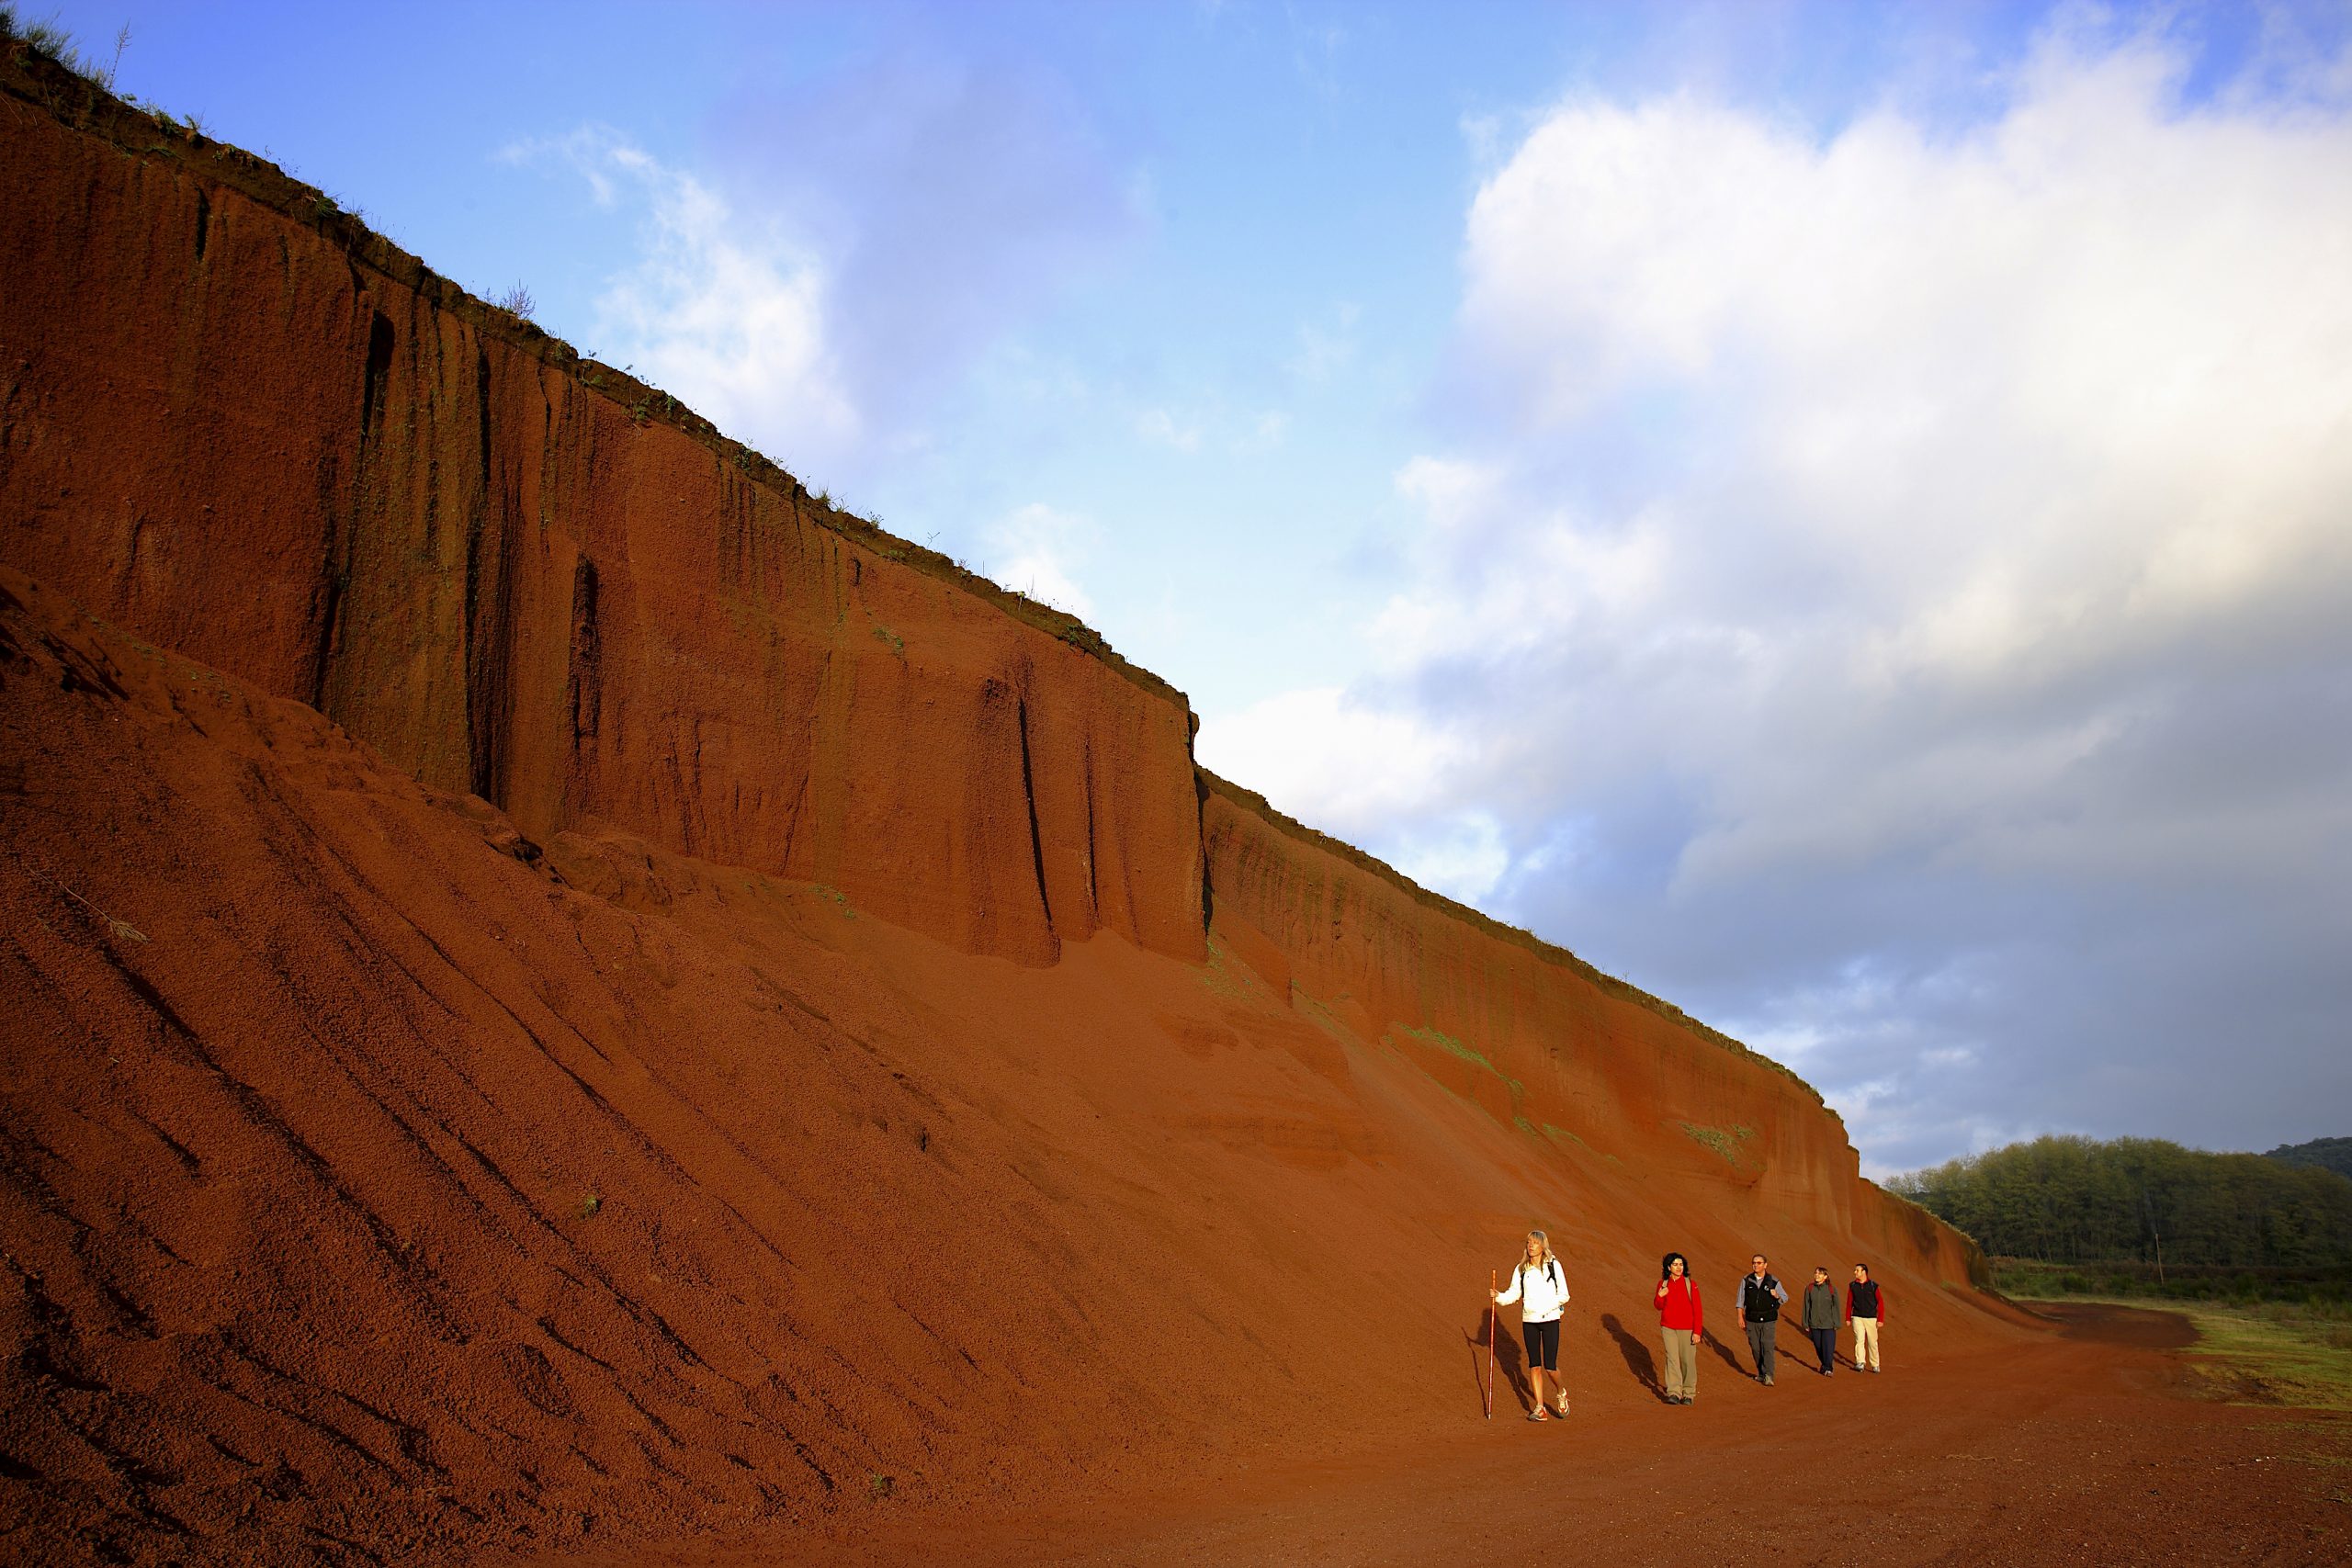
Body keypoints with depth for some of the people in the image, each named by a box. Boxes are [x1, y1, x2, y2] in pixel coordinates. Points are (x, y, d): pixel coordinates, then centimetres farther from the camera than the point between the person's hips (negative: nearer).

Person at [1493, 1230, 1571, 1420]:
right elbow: (1514, 1293, 6)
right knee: (1534, 1365, 3)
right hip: (1529, 1321, 3)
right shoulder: (1521, 1269, 6)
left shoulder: (1553, 1265, -3)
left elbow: (1563, 1295, -3)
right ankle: (1539, 1408, 9)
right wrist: (1499, 1297, -14)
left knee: (1550, 1365, -5)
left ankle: (1561, 1393, 25)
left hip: (1550, 1320, -3)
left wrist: (1545, 1307, -17)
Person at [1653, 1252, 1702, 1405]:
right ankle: (1673, 1393, -11)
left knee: (1688, 1361, 3)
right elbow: (1659, 1307, 13)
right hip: (1668, 1328, 2)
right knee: (1672, 1359, -8)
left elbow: (1697, 1310, -4)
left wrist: (1697, 1331, -9)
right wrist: (1660, 1296, -9)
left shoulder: (1690, 1285, -5)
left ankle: (1688, 1394, 16)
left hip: (1687, 1329, -2)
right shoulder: (1663, 1284, 4)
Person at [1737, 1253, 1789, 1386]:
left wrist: (1777, 1296, -16)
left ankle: (1768, 1376, -17)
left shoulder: (1773, 1282, -2)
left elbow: (1785, 1298, 7)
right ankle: (1761, 1373, 21)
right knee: (1755, 1348, 7)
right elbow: (1741, 1299, 8)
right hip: (1752, 1320, 3)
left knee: (1767, 1347, -13)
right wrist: (1740, 1316, 3)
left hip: (1768, 1320, -2)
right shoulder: (1746, 1280, 3)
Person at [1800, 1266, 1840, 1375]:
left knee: (1828, 1346, -7)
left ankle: (1828, 1368, 6)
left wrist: (1836, 1324, -1)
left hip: (1828, 1324, -3)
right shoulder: (1809, 1288, 1)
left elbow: (1836, 1307, 0)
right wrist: (1805, 1323, 5)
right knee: (1818, 1347, 10)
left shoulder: (1832, 1289, -5)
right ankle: (1824, 1365, 30)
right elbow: (1806, 1306, 5)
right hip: (1814, 1324, 3)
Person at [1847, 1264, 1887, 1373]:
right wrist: (1847, 1318, 10)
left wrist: (1880, 1319, -6)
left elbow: (1880, 1303, -1)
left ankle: (1875, 1365, 20)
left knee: (1872, 1342, 6)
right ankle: (1860, 1363, -22)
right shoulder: (1852, 1286, 5)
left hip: (1871, 1319, -1)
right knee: (1859, 1340, -14)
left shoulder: (1874, 1286, -3)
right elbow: (1849, 1303, 11)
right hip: (1857, 1318, 1)